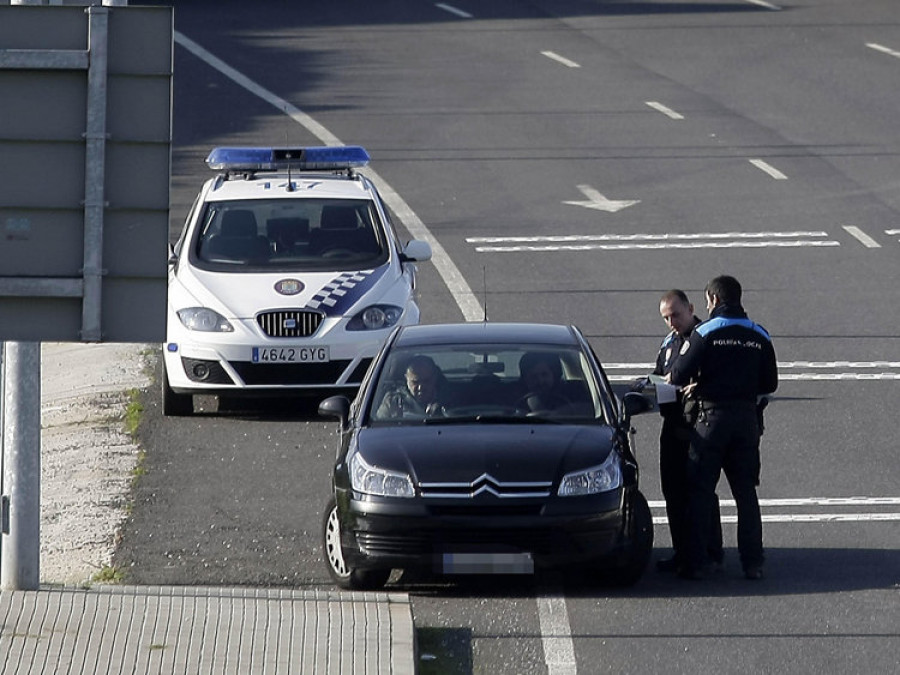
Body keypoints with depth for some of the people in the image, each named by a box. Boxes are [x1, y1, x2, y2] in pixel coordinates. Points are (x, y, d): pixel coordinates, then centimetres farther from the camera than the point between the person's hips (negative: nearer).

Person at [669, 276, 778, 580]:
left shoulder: (704, 333, -8)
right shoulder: (759, 336, 6)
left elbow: (680, 376, -11)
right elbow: (770, 384, 9)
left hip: (712, 418, -4)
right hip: (747, 416, 4)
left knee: (700, 493, 3)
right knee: (746, 493, 10)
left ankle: (696, 563, -1)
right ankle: (753, 563, 6)